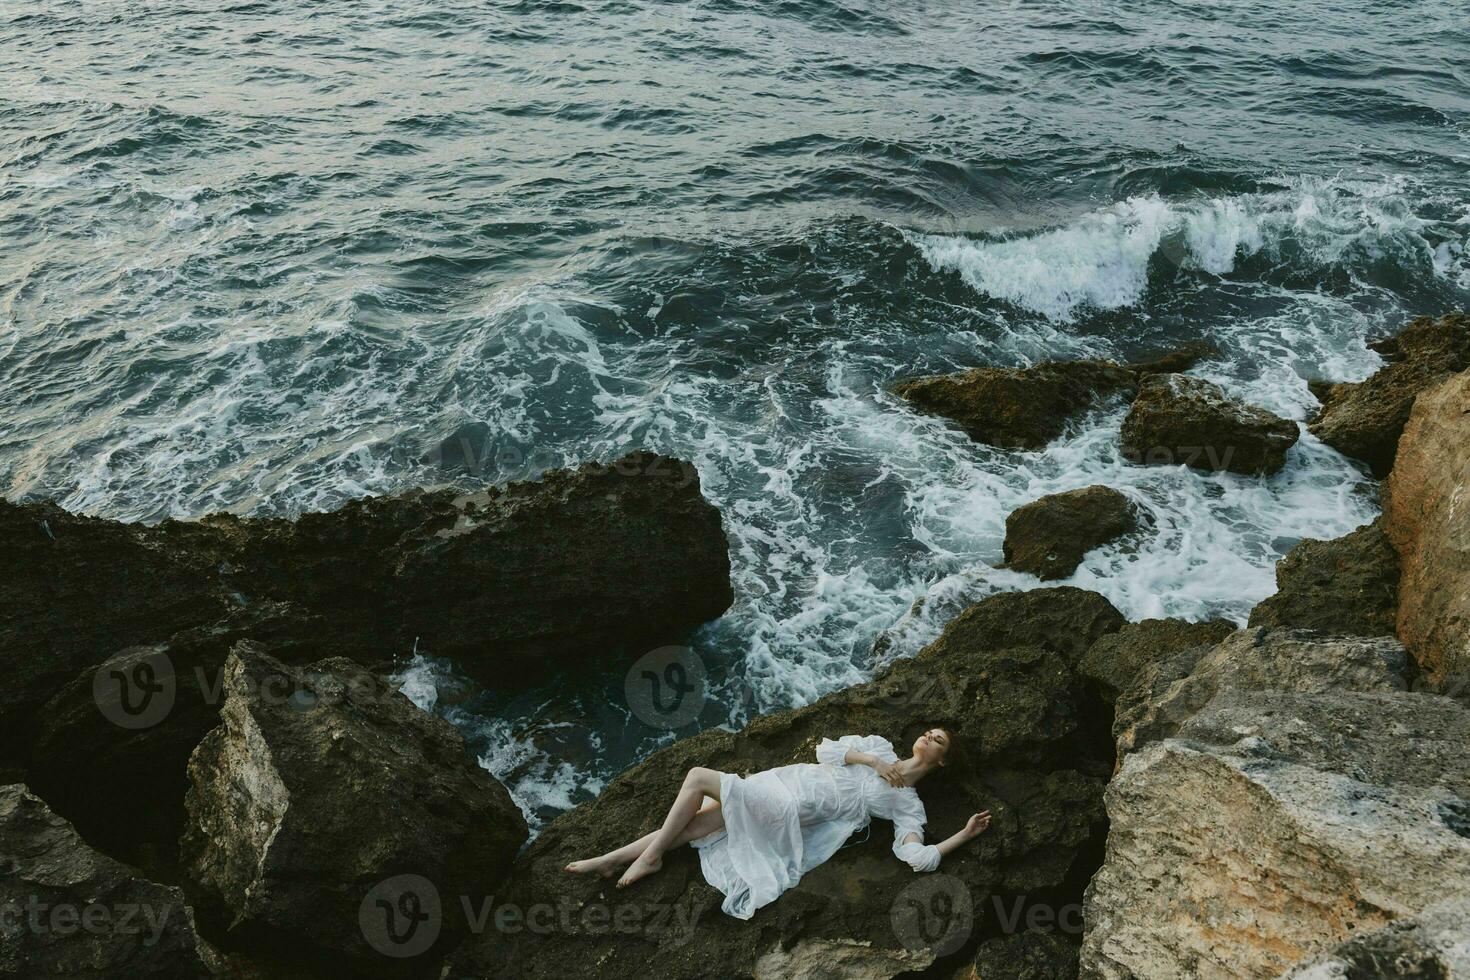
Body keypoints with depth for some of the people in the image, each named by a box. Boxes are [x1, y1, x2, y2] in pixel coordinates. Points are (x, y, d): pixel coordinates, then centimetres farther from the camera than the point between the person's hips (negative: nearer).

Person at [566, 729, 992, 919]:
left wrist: (964, 834, -8)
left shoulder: (908, 804, 3)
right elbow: (826, 750, 7)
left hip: (790, 812, -5)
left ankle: (650, 857, -5)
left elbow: (919, 858, -10)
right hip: (781, 780, 5)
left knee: (698, 777, -18)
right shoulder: (879, 746, 18)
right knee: (686, 826, -6)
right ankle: (611, 860, 6)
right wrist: (872, 761, -3)